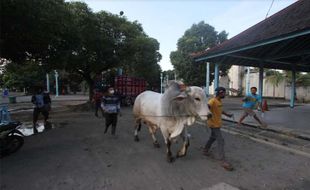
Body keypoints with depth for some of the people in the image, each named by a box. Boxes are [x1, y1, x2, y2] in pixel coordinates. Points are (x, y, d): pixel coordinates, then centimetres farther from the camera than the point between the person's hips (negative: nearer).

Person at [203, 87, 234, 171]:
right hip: (214, 124, -10)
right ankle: (223, 161, -4)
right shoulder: (212, 101, -21)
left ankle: (205, 150, 41)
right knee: (220, 141, -10)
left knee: (213, 137, 23)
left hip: (217, 123, 10)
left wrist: (227, 114, 36)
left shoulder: (220, 101, 8)